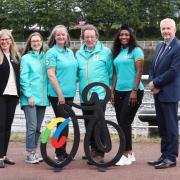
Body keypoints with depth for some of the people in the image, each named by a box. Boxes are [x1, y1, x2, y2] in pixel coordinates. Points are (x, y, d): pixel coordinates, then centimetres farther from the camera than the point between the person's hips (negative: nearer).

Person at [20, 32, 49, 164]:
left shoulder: (45, 58, 12)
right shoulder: (26, 58, 0)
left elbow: (48, 76, 11)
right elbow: (23, 79, -5)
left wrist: (48, 94, 1)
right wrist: (29, 95, -13)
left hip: (42, 98, 5)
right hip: (30, 98, -5)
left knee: (38, 127, 10)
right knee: (32, 127, -8)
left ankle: (34, 152, 19)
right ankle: (29, 154, 2)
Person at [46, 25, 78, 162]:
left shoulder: (70, 52, 13)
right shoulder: (52, 52, -7)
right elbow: (51, 75, -13)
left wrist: (74, 85, 11)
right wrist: (60, 94, -17)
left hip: (70, 93, 6)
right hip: (57, 94, -6)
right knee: (62, 123, -4)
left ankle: (62, 152, 20)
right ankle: (60, 153, 6)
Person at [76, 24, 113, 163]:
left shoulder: (105, 51, 3)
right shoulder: (79, 54, 14)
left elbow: (110, 72, 4)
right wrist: (80, 87, 10)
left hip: (100, 94, -4)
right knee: (88, 124, 9)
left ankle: (99, 153, -2)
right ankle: (93, 149, 20)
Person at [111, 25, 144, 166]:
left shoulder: (136, 50, -4)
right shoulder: (117, 52, 14)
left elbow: (139, 71, -10)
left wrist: (134, 91, -16)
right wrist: (112, 91, 11)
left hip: (132, 91, -7)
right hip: (119, 92, 7)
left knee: (125, 122, -9)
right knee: (121, 123, 7)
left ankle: (127, 155, 0)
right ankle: (129, 153, 18)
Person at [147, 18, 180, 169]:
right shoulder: (160, 46, 15)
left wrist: (156, 83, -12)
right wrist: (153, 84, -2)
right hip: (158, 93, 8)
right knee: (162, 127, 13)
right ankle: (164, 155, 21)